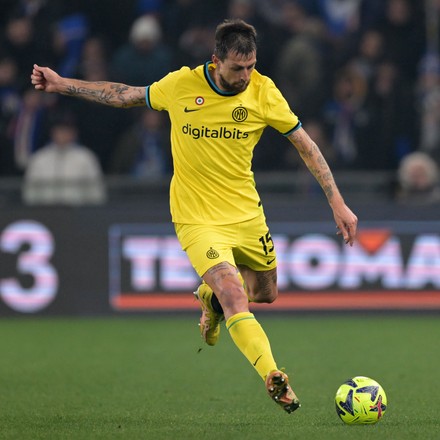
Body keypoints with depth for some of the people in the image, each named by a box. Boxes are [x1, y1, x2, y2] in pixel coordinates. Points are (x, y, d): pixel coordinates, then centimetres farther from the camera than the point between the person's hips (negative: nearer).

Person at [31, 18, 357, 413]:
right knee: (235, 299, -21)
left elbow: (306, 145, 0)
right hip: (198, 218, -3)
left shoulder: (263, 91, -8)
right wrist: (62, 85, 8)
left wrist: (338, 203, -3)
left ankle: (211, 296, 47)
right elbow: (125, 96, 8)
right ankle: (273, 378, -24)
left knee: (266, 293, 17)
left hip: (247, 215, 3)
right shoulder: (181, 85, -11)